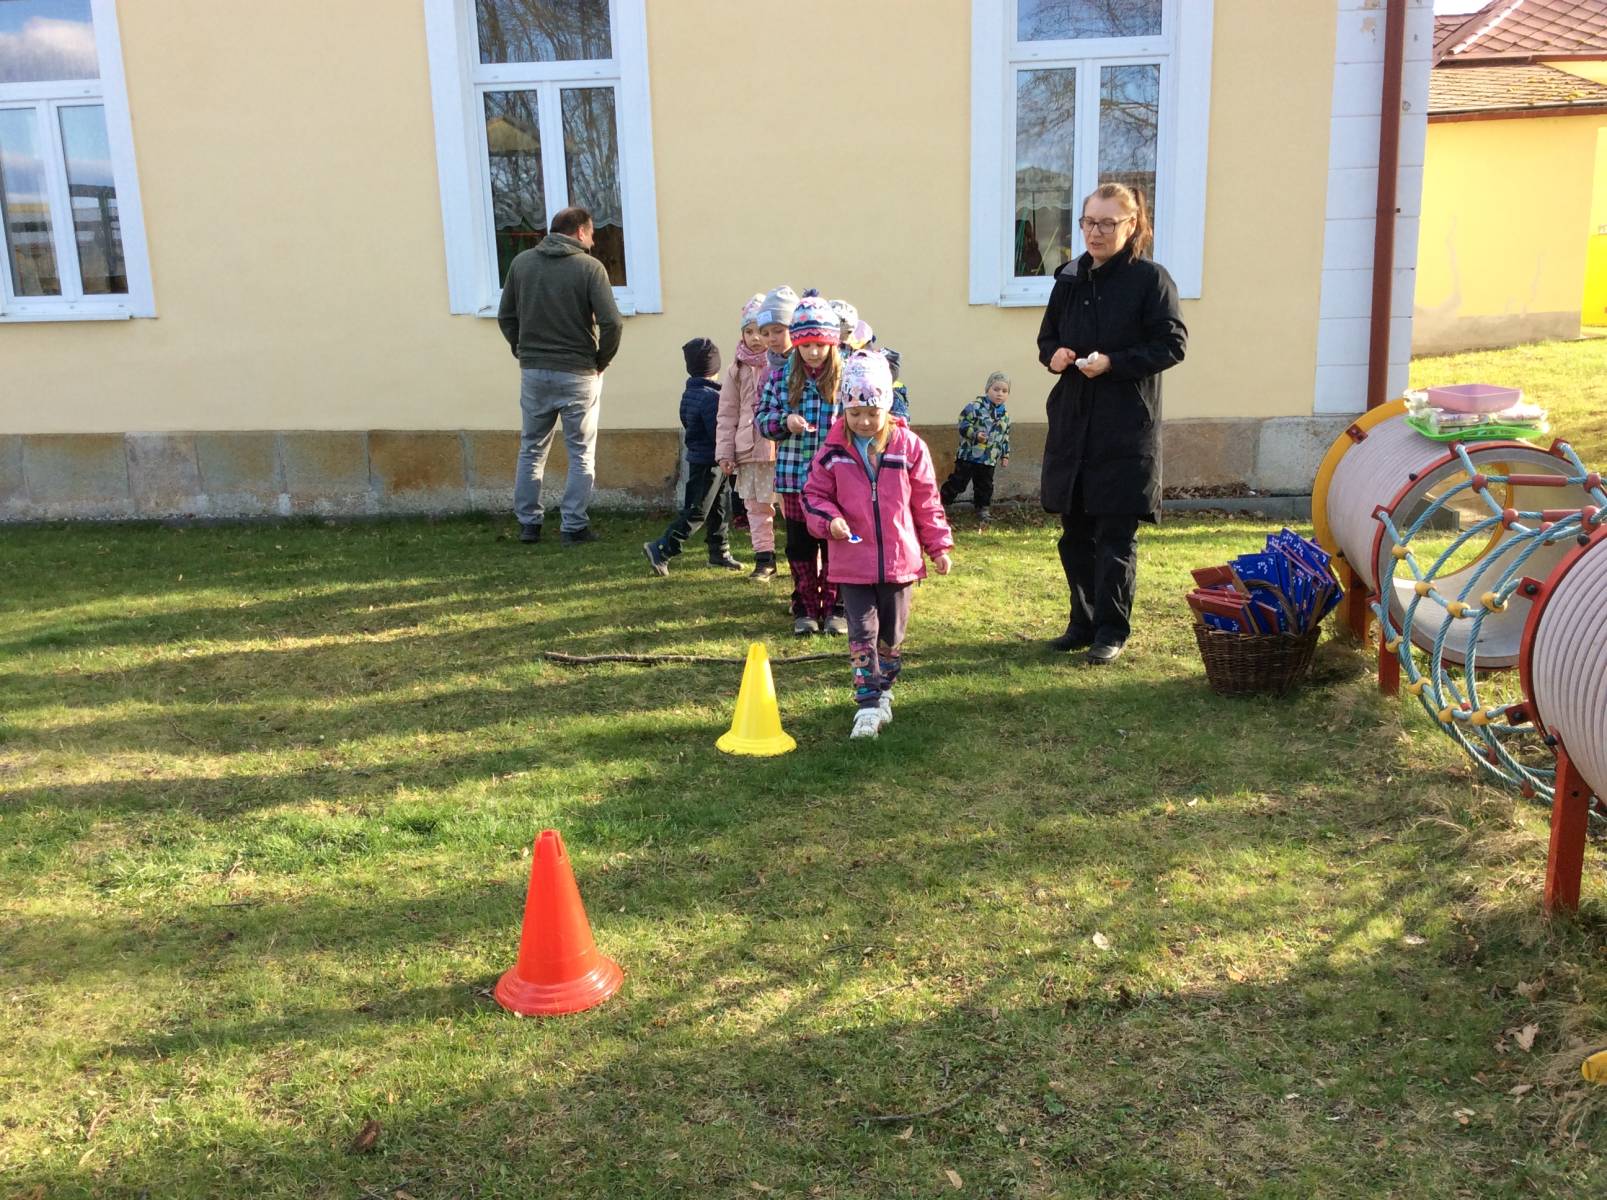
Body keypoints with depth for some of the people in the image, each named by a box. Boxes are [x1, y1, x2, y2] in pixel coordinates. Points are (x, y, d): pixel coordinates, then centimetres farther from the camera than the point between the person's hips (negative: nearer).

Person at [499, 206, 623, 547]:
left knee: (532, 450, 15)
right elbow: (612, 323, -16)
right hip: (578, 374, -4)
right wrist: (601, 361, -2)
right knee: (581, 454, 8)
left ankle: (528, 523, 19)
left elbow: (506, 317, 7)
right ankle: (574, 526, 7)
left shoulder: (521, 262, 4)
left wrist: (525, 353, 13)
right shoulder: (590, 267, -9)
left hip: (533, 372, 4)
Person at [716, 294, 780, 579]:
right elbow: (727, 414, 9)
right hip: (749, 448, 3)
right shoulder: (738, 370, 8)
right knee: (757, 506, 9)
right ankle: (764, 558, 19)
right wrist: (725, 451, 5)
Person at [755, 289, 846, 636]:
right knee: (800, 543, 9)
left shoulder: (847, 377, -3)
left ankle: (834, 607, 19)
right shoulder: (780, 378, 2)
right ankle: (805, 608, 21)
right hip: (794, 477, 2)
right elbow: (762, 419, 6)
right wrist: (785, 421, -13)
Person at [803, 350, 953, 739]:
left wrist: (938, 546, 6)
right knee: (862, 633, -1)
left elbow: (926, 501, 4)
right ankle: (868, 705, 1)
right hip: (853, 562, -1)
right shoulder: (833, 451, -3)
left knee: (892, 634, 13)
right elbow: (815, 493, 5)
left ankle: (883, 690, 31)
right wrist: (829, 519, -15)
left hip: (900, 560, 1)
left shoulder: (909, 446, -2)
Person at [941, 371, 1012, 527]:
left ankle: (983, 510, 23)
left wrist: (1005, 455, 18)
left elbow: (1005, 437, 19)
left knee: (985, 486, 12)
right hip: (968, 455, -5)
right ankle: (942, 502, 11)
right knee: (958, 482, -1)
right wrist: (975, 434, -28)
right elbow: (963, 424, -15)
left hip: (989, 460, 5)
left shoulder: (1005, 415, 9)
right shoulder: (975, 406, -11)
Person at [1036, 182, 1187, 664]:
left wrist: (1113, 363, -19)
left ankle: (1112, 630, 9)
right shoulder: (1070, 277, 11)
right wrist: (1053, 354, -3)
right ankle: (1083, 622, 23)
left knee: (1115, 535, -1)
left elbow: (1172, 344, -9)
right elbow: (1048, 335, 20)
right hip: (1072, 422, 6)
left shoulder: (1150, 278, -5)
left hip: (1126, 429, -6)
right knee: (1074, 533, 11)